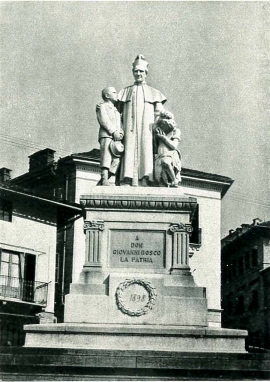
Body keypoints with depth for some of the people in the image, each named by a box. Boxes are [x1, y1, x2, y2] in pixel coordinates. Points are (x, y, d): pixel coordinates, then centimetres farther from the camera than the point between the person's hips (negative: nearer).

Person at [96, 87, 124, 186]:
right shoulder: (102, 106, 9)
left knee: (116, 159, -4)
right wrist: (113, 131, -16)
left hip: (116, 137, 7)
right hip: (106, 135, -7)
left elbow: (120, 124, 24)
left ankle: (112, 181, -7)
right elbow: (104, 120, -6)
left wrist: (121, 133, 2)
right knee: (106, 157, -17)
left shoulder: (116, 110, 32)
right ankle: (105, 180, -25)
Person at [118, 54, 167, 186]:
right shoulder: (125, 91, 19)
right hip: (129, 128, 0)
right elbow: (118, 112, 15)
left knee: (145, 150, -14)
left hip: (146, 127, 0)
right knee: (129, 149, -13)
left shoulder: (153, 93, 17)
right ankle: (127, 181, -21)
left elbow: (159, 114, 11)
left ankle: (145, 179, -20)